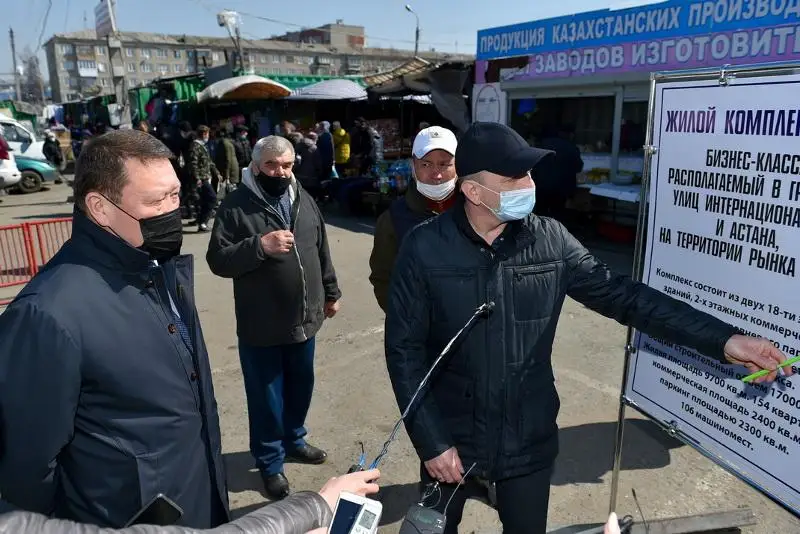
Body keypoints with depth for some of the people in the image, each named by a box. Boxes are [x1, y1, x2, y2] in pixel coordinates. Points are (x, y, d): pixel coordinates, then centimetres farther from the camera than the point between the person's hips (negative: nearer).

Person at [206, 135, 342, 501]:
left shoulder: (304, 200, 6)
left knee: (301, 386, 21)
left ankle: (293, 439, 45)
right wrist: (260, 246, -28)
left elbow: (321, 251, 14)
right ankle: (269, 461, 29)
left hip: (304, 318, 6)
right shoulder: (236, 205, -12)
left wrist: (330, 292, 17)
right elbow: (218, 260, -16)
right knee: (266, 396, 9)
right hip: (261, 326, -5)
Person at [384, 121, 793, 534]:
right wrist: (431, 442, -12)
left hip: (528, 443, 2)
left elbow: (623, 296, -5)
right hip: (451, 442, -1)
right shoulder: (426, 248, -16)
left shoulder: (551, 241, -8)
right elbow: (404, 348, -12)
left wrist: (723, 340, -12)